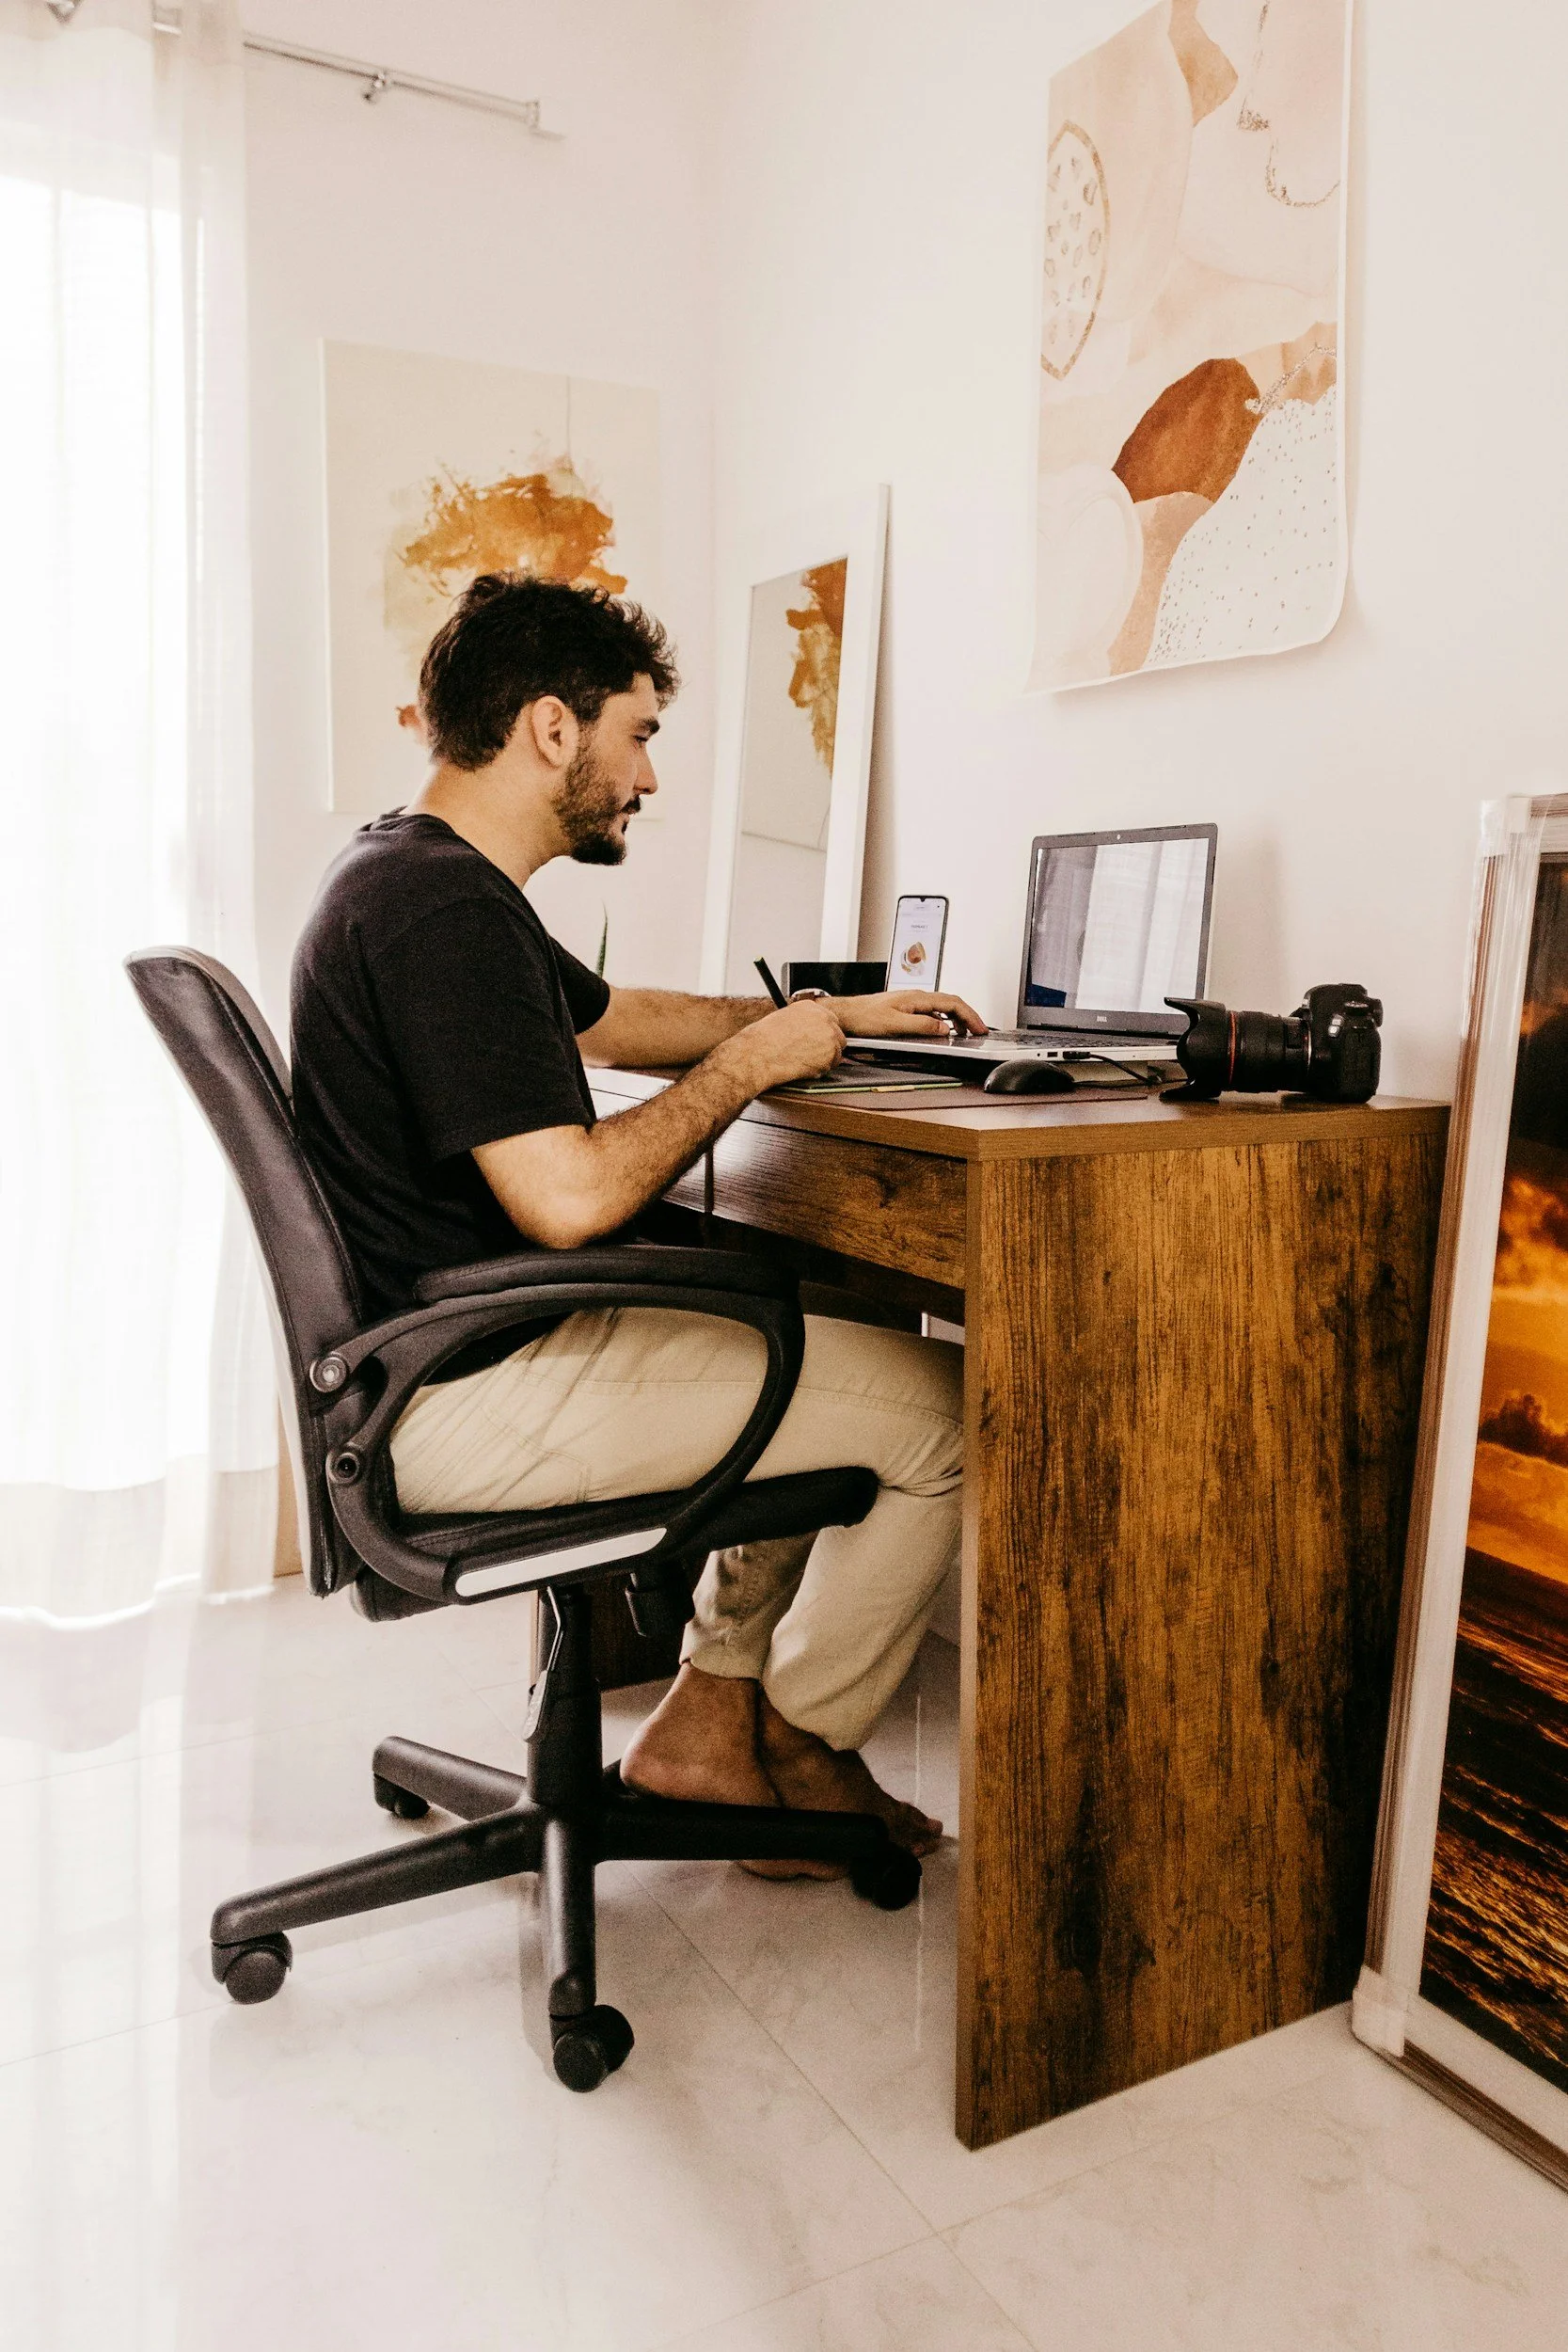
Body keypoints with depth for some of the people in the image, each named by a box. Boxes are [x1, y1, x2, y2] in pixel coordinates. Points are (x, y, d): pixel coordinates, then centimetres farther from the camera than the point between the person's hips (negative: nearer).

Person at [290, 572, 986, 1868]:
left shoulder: (413, 874, 14)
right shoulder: (449, 910, -21)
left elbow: (611, 1017, 25)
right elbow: (568, 1198, -27)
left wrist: (829, 1015, 21)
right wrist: (748, 1065, -12)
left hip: (431, 1357, 11)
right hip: (472, 1401, -11)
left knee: (834, 1354, 22)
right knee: (949, 1408, -6)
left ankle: (709, 1712, 23)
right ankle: (794, 1751, 16)